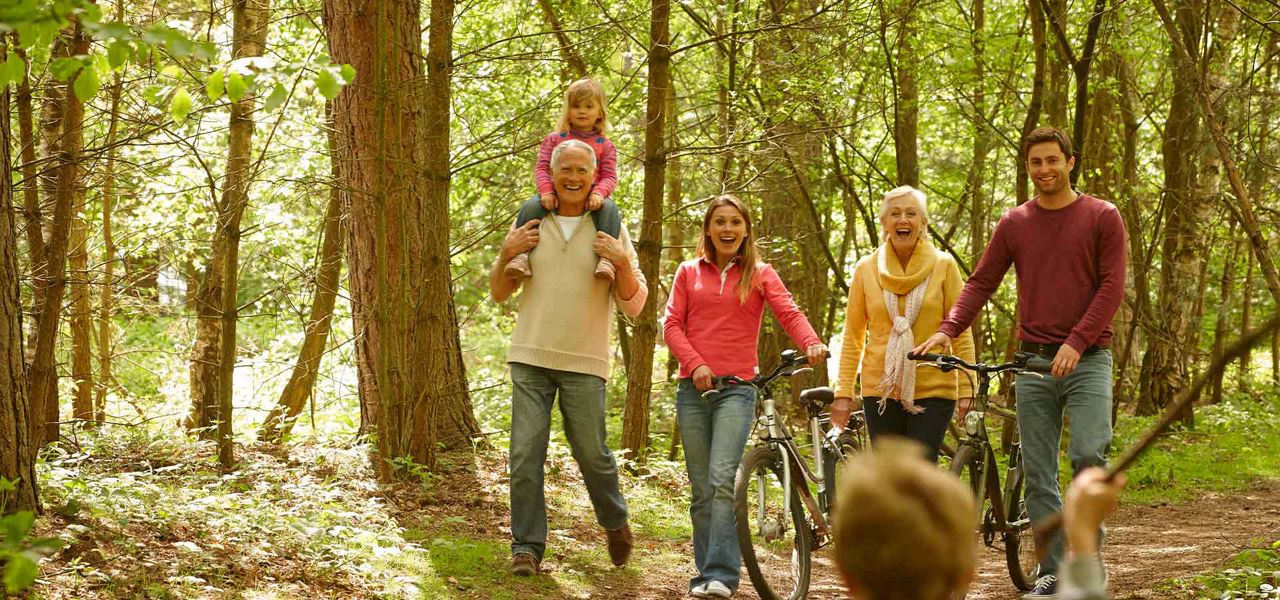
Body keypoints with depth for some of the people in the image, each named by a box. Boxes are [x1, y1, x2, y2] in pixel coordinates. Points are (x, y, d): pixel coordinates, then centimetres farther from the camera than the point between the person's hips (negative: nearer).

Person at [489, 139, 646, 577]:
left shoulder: (610, 231, 5)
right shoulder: (530, 226, 9)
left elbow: (634, 305, 3)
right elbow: (498, 294, 14)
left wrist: (622, 263, -15)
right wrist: (506, 254, -5)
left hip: (584, 363, -1)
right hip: (530, 359, 1)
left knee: (592, 453, 3)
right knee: (525, 455, -5)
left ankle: (615, 524, 28)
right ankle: (527, 546, 2)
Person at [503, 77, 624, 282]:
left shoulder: (604, 145, 14)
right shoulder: (554, 139, 16)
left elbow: (609, 177, 3)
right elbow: (542, 168, 6)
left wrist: (598, 193, -20)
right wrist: (547, 192, -15)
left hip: (590, 198, -1)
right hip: (557, 196, 1)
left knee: (609, 209, -34)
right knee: (530, 207, -28)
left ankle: (606, 257, -40)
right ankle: (521, 253, -30)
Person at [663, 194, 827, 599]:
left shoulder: (760, 275, 9)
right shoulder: (689, 273, 14)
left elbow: (789, 313, -5)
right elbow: (672, 324, 7)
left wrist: (811, 343, -25)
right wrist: (694, 363, -10)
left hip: (736, 389, -2)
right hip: (693, 388, 3)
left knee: (722, 480, -17)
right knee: (701, 489, 4)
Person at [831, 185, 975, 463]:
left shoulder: (943, 266, 0)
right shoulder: (866, 269, 4)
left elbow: (962, 333, 0)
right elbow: (853, 336, 7)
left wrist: (966, 389, -6)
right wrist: (844, 392, 2)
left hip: (932, 390, -2)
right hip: (881, 390, 2)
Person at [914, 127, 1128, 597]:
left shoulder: (1102, 217, 1)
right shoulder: (1014, 224, 9)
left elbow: (1112, 287, -5)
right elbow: (980, 283, 7)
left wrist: (1076, 343, -16)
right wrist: (947, 330, -10)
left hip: (1086, 359, -3)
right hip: (1034, 362, 3)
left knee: (1088, 454, -19)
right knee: (1038, 474, 3)